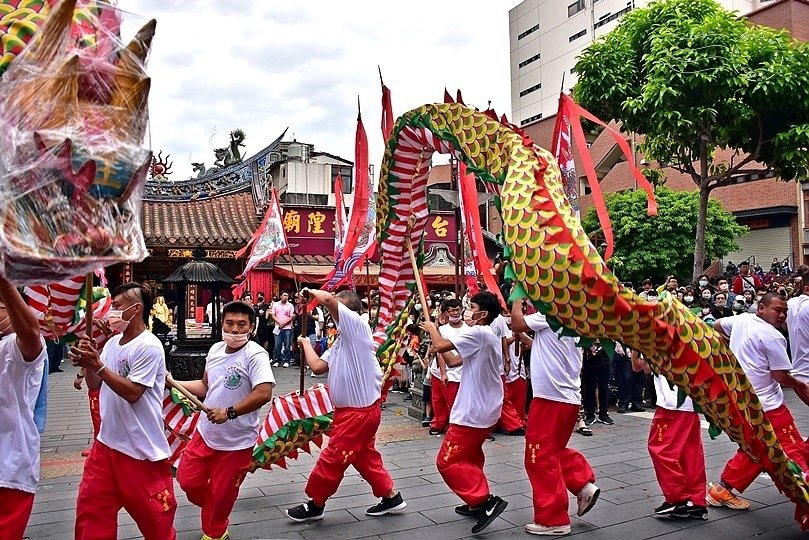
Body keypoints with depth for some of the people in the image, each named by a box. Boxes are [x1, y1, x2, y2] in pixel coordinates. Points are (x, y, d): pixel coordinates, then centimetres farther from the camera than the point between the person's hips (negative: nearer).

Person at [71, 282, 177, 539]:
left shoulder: (149, 347, -18)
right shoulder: (113, 342, 7)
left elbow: (132, 393, -22)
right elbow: (95, 384, 13)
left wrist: (97, 364, -22)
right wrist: (87, 363, -7)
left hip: (141, 449, -8)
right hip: (107, 441, 8)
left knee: (152, 514, 7)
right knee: (90, 508, 16)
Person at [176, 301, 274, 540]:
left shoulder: (255, 355, -22)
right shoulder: (215, 349, 2)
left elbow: (264, 394, -33)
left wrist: (229, 412, -33)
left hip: (236, 442, -6)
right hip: (205, 432, 7)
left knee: (221, 495, 10)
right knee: (187, 480, 16)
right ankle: (215, 512, 45)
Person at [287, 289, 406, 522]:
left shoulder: (357, 324, -15)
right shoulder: (342, 341, 12)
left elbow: (328, 298, -26)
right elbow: (317, 367, 9)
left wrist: (311, 292, -8)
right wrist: (305, 343, 17)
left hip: (360, 411, -10)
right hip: (351, 410, 10)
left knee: (331, 458, 4)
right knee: (364, 457, 19)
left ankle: (315, 505, 21)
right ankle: (391, 497, 32)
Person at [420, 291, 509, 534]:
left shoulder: (477, 333, -18)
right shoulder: (488, 337, 14)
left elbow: (441, 346, -23)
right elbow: (454, 361, 17)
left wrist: (432, 329, -2)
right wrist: (437, 335, 10)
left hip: (473, 412, -11)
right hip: (485, 409, 11)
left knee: (447, 461, -6)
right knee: (469, 456, 23)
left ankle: (487, 500, -10)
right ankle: (477, 502, 30)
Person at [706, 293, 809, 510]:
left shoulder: (741, 319, 7)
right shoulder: (773, 337, -17)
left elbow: (716, 325, 27)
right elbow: (780, 376, -15)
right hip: (765, 404, -9)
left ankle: (722, 489, 21)